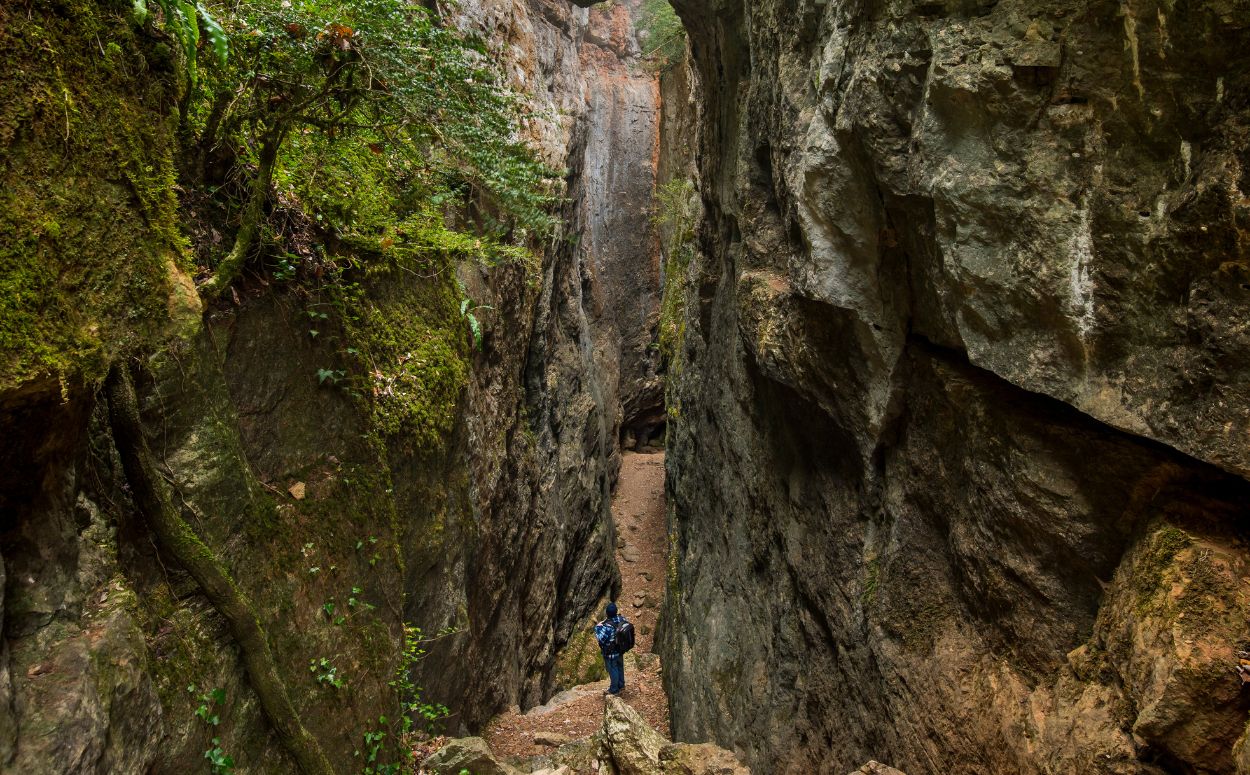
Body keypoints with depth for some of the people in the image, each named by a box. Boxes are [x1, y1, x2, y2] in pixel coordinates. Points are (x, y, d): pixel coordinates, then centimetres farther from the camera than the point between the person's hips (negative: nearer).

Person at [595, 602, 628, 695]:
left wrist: (597, 627, -19)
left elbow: (600, 638, -31)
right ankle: (621, 685, 46)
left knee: (613, 670, 15)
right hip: (620, 649, 6)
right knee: (620, 667, 26)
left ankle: (614, 690, 34)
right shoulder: (622, 619, -16)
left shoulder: (607, 626, -38)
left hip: (610, 653, -6)